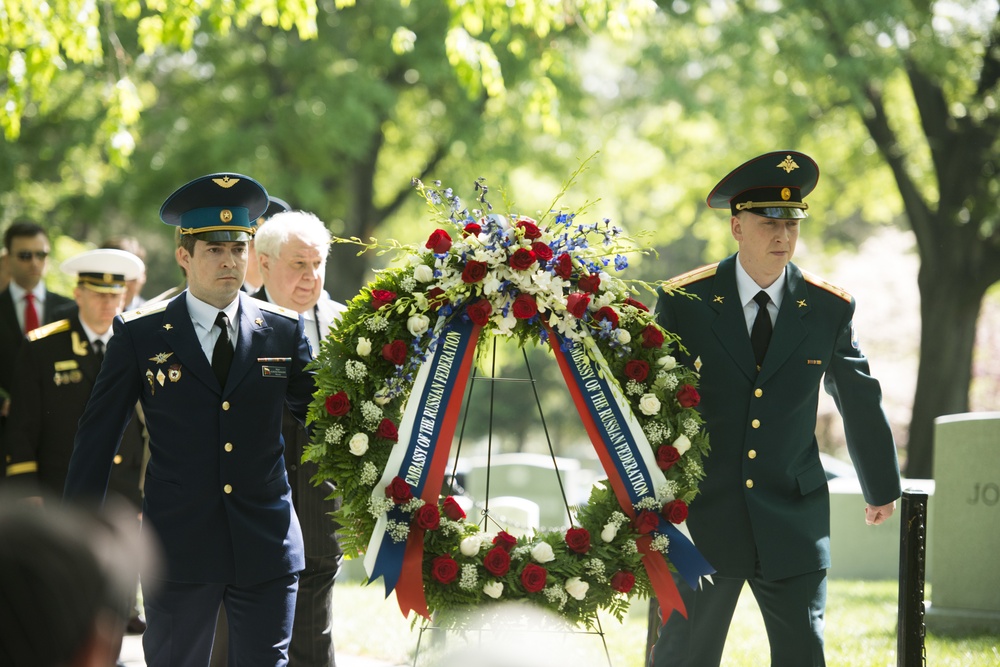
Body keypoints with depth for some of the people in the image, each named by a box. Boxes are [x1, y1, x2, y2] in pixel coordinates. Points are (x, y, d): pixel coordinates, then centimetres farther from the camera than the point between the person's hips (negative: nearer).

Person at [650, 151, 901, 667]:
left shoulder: (829, 309, 1)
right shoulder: (683, 301, -3)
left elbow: (861, 402, 14)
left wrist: (881, 488, 25)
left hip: (793, 523, 1)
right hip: (702, 519, -1)